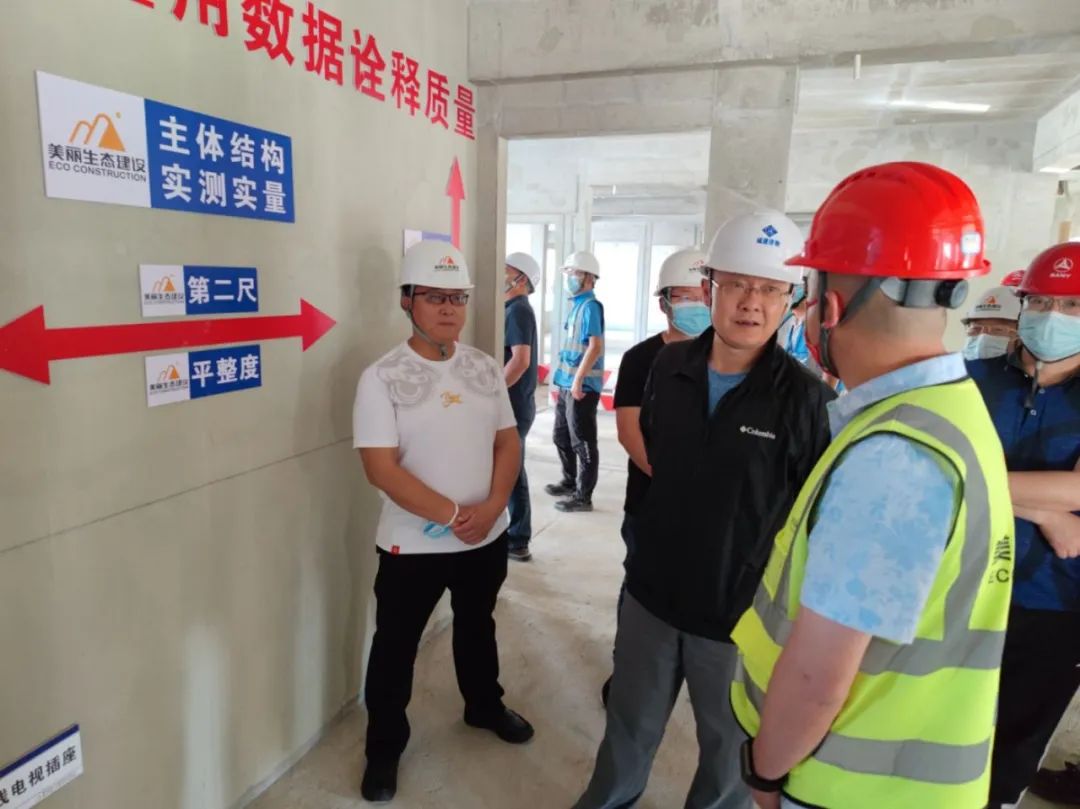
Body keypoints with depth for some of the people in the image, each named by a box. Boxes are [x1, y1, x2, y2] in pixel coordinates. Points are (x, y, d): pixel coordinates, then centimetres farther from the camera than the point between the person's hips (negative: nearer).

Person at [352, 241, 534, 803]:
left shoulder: (485, 369, 0)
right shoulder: (381, 378, -14)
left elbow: (507, 442, 2)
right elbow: (381, 468, -19)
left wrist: (493, 506, -13)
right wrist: (453, 515, -20)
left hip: (488, 537, 4)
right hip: (412, 545, -4)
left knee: (477, 626, 25)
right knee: (395, 645, 12)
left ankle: (484, 706, 50)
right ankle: (384, 747, 36)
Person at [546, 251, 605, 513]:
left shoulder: (591, 306, -13)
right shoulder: (576, 305, 14)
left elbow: (596, 347, -22)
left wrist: (578, 380, -22)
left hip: (582, 386, -9)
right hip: (567, 384, 9)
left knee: (582, 442, -1)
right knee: (562, 437, 19)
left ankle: (583, 496, 9)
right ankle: (570, 482, 35)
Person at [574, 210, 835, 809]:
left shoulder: (807, 399, -18)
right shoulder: (668, 367, -4)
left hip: (744, 612, -4)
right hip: (651, 590, 4)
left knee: (730, 744, 21)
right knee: (630, 722, 26)